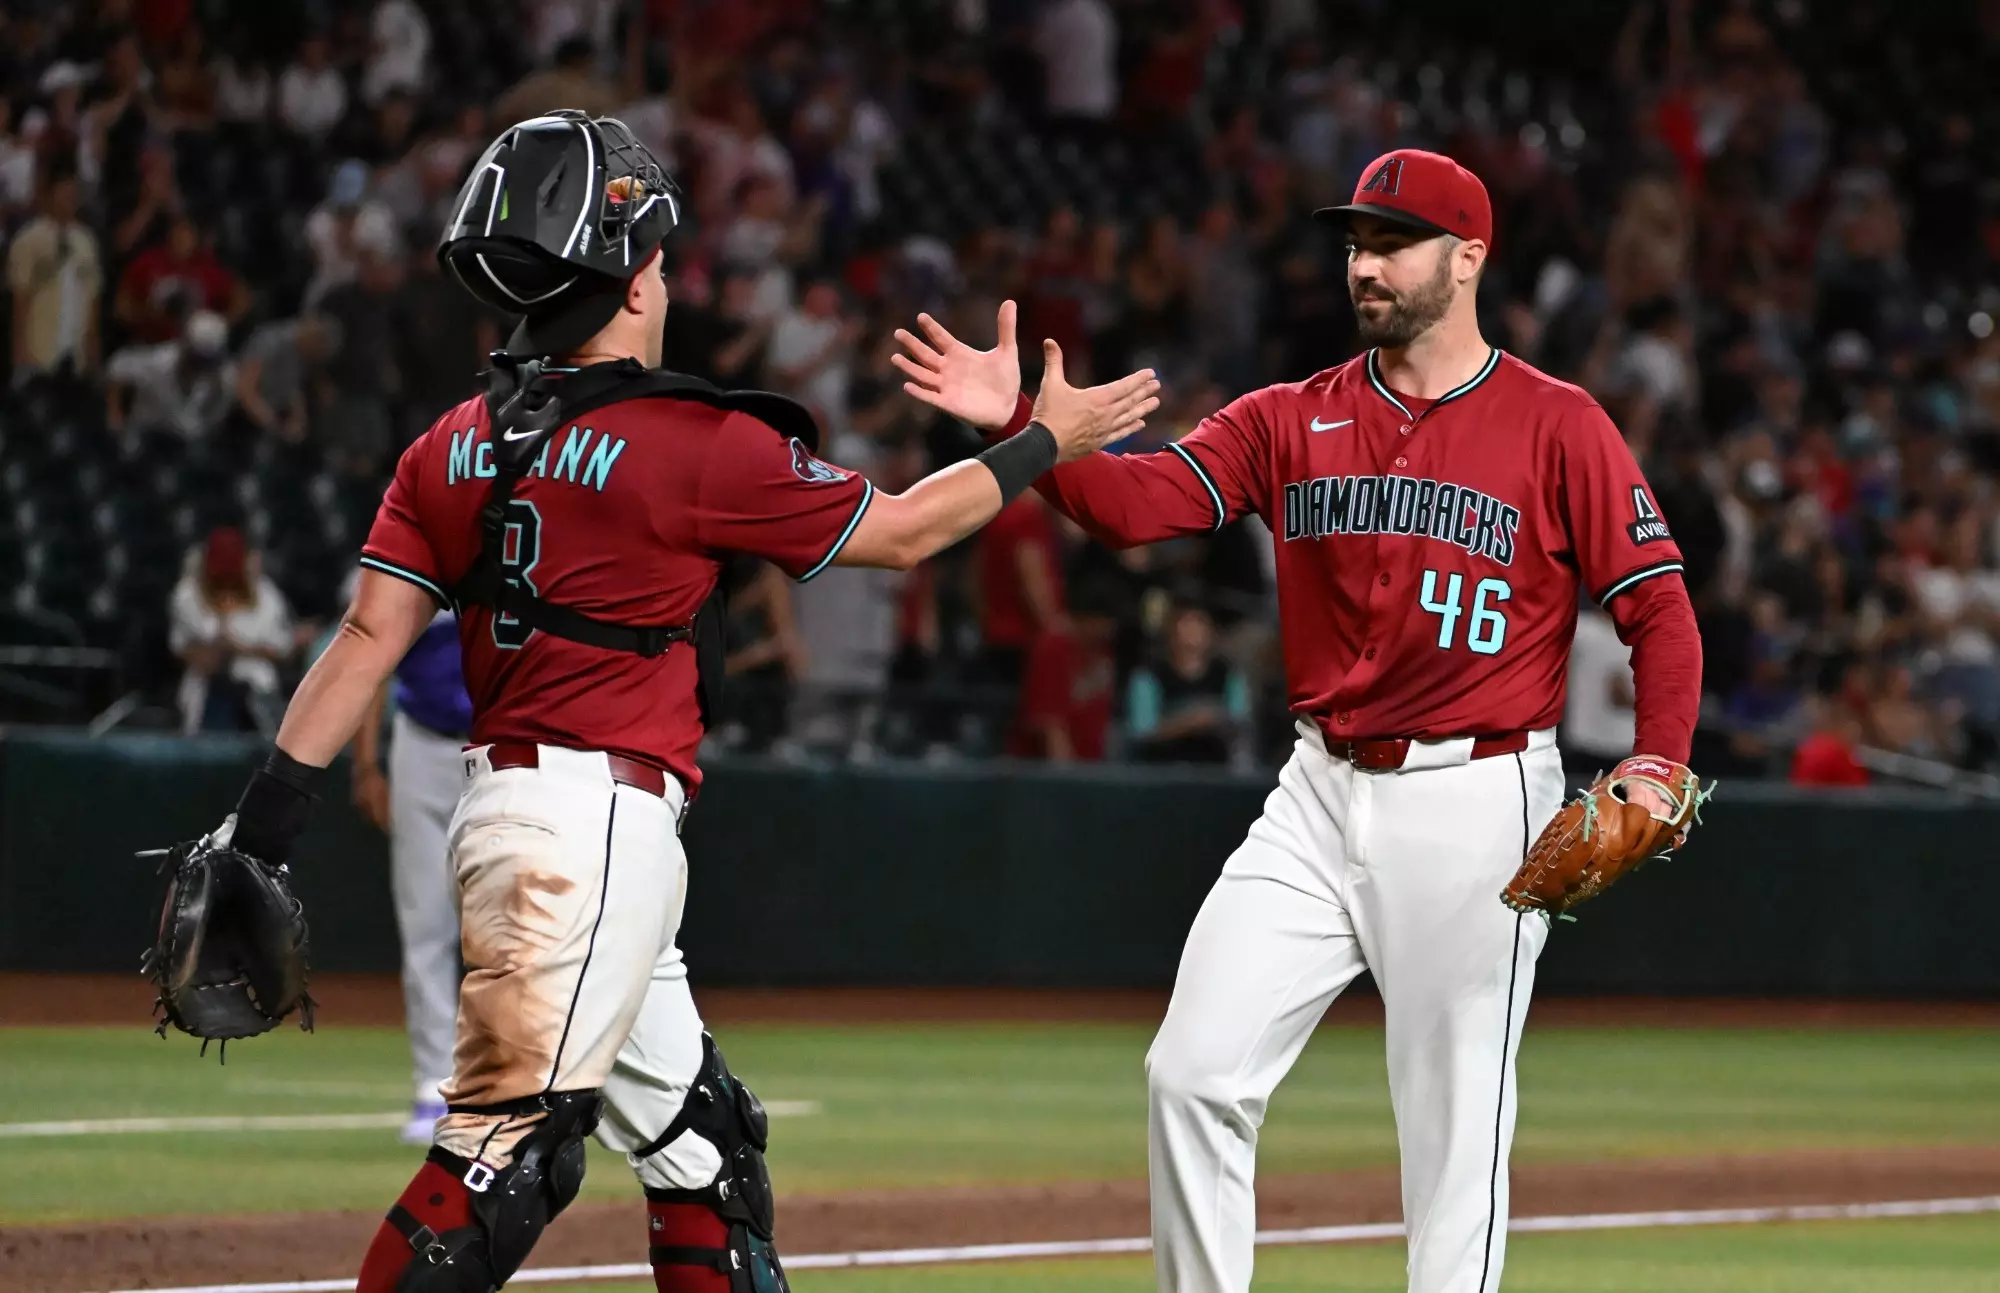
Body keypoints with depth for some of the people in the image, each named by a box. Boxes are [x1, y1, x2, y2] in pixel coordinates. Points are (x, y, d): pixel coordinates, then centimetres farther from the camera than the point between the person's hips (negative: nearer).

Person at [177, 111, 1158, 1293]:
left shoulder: (454, 447, 9)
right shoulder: (696, 442, -10)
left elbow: (370, 638, 4)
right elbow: (901, 530, 0)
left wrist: (267, 816, 3)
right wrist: (1046, 442, 13)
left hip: (505, 802, 9)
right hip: (599, 825, -9)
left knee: (701, 1140, 17)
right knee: (508, 1151, -14)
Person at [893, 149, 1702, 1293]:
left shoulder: (1557, 426, -4)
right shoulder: (1293, 421, 8)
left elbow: (1660, 606, -7)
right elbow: (1138, 499, -5)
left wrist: (1660, 769, -22)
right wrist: (1021, 423, -22)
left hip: (1475, 801, -5)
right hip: (1321, 799, 5)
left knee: (1456, 1120, -1)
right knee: (1195, 1072, -2)